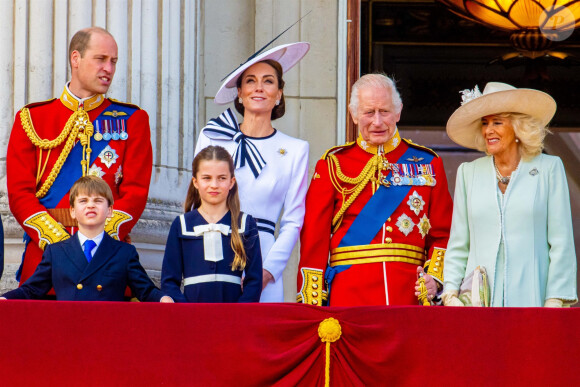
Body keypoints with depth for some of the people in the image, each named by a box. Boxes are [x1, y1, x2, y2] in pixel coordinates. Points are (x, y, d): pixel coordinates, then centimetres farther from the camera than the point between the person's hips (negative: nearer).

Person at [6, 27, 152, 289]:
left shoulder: (133, 120, 10)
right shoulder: (30, 119, 10)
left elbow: (135, 191, 2)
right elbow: (19, 193, 3)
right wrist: (59, 242, -12)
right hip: (44, 254, 0)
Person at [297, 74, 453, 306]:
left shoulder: (427, 164, 12)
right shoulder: (332, 165, 8)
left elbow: (442, 233, 14)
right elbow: (314, 238, 4)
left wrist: (434, 276, -4)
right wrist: (311, 304, -4)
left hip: (409, 294, 1)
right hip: (349, 295, -1)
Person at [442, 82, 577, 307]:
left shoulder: (549, 169, 6)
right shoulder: (468, 173, 13)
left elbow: (561, 243, 3)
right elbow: (458, 244, 15)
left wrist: (555, 301, -5)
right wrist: (450, 293, 2)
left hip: (531, 299, -2)